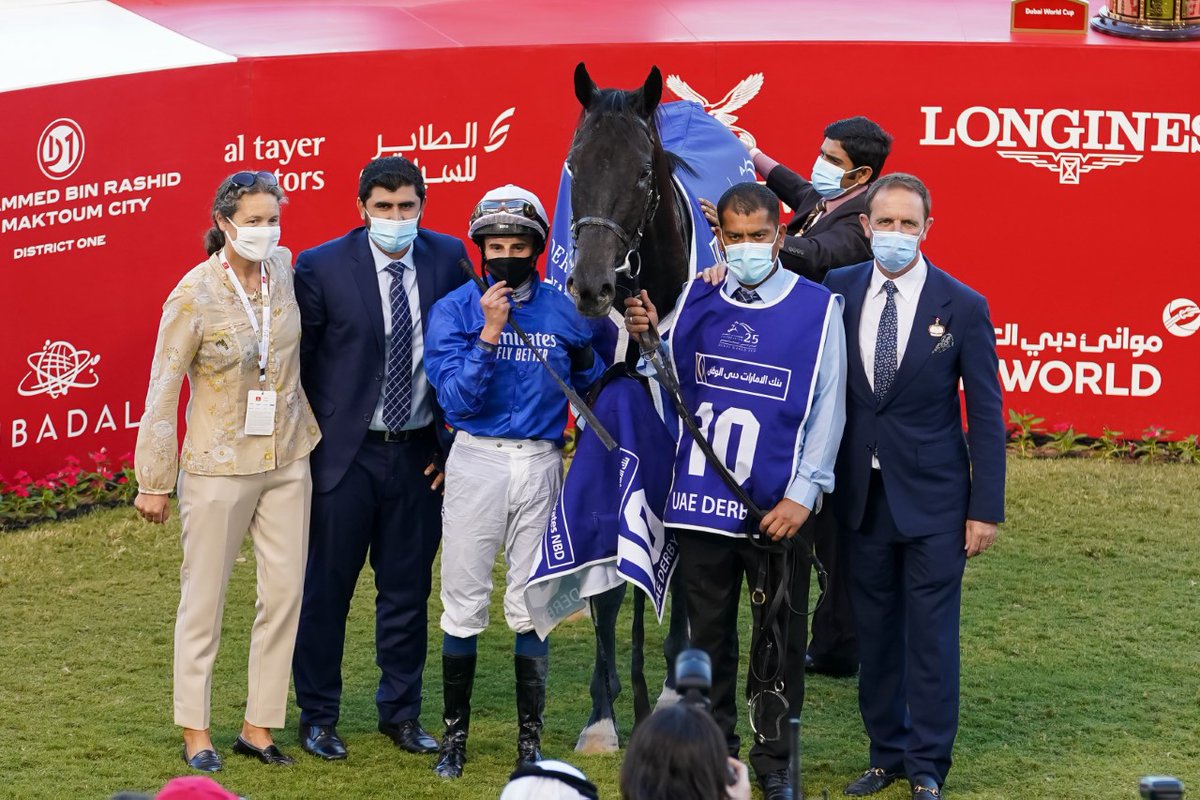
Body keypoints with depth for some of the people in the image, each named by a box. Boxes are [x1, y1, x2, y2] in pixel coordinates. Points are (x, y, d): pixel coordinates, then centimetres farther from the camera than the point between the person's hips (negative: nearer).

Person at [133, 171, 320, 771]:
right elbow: (163, 391, -10)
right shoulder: (194, 295, -15)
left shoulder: (284, 269, 0)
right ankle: (195, 731, 13)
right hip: (219, 466, -5)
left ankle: (259, 726, 14)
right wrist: (153, 481, -8)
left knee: (285, 593, 5)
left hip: (287, 460, 5)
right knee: (204, 597, 3)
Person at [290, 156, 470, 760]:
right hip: (345, 455, -3)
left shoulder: (448, 259, 0)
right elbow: (298, 361, -2)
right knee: (326, 590, 5)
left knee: (407, 590, 12)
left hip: (419, 455, 3)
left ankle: (401, 712, 25)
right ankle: (318, 719, 17)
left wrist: (451, 440, 3)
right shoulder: (321, 267, -8)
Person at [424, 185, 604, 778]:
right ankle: (455, 733, 12)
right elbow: (456, 398, -13)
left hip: (541, 463, 2)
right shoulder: (455, 311, -3)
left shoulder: (565, 313, 4)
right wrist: (489, 332, -20)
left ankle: (530, 739, 11)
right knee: (464, 603, 1)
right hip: (476, 461, -1)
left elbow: (593, 386, 15)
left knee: (532, 606, 4)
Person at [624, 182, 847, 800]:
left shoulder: (817, 308, -4)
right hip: (701, 496, 3)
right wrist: (646, 338, -7)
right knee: (709, 633, 12)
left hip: (777, 507, -3)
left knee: (779, 639, 5)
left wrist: (802, 495, -12)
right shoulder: (696, 300, 5)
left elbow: (826, 408, -5)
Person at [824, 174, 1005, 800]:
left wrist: (986, 508, -6)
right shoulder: (837, 291, 0)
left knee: (931, 633, 0)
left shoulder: (963, 307, -6)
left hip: (933, 496, -3)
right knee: (875, 631, 11)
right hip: (863, 492, 3)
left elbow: (986, 413, -4)